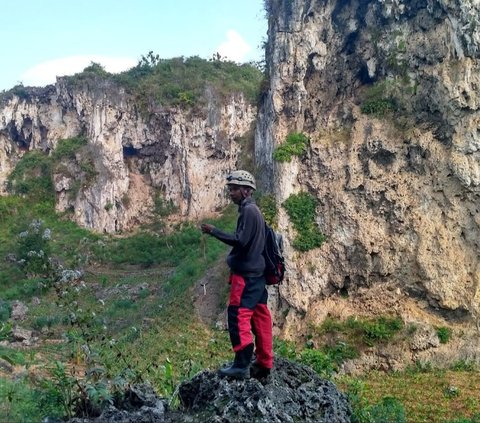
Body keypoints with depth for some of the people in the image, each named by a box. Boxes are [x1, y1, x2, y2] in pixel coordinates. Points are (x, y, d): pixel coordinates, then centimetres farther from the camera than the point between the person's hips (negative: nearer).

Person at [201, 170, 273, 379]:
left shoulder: (248, 210, -12)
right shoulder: (253, 210, 17)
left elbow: (240, 241, -20)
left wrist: (214, 231, -16)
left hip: (246, 273, -10)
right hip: (255, 272, 10)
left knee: (238, 316, -9)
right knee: (259, 316, 9)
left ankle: (242, 365, -7)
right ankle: (264, 363, 14)